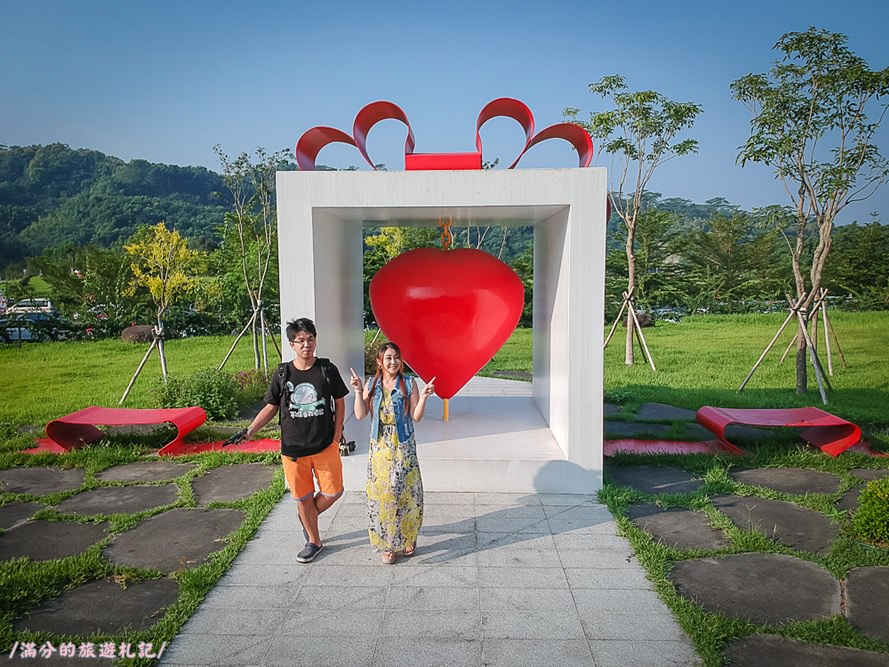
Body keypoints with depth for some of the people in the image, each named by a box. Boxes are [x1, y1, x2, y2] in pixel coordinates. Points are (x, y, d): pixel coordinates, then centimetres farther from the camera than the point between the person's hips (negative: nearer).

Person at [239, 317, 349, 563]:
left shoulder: (327, 370, -4)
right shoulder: (283, 374, -3)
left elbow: (340, 402, 5)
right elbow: (271, 407, 4)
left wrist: (337, 434, -1)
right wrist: (250, 430, -9)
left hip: (325, 446, 0)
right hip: (293, 448, 0)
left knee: (333, 492, 5)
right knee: (303, 497, 11)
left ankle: (307, 517, 35)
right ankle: (314, 541, 33)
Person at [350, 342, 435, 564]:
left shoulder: (409, 384, -4)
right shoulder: (372, 384, 2)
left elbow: (416, 416, -8)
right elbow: (360, 415, -3)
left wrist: (423, 396, -21)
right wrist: (358, 392, -13)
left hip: (404, 447, -2)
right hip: (380, 448, 2)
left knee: (406, 492, 4)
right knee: (381, 493, 6)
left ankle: (408, 538, 26)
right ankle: (387, 543, 20)